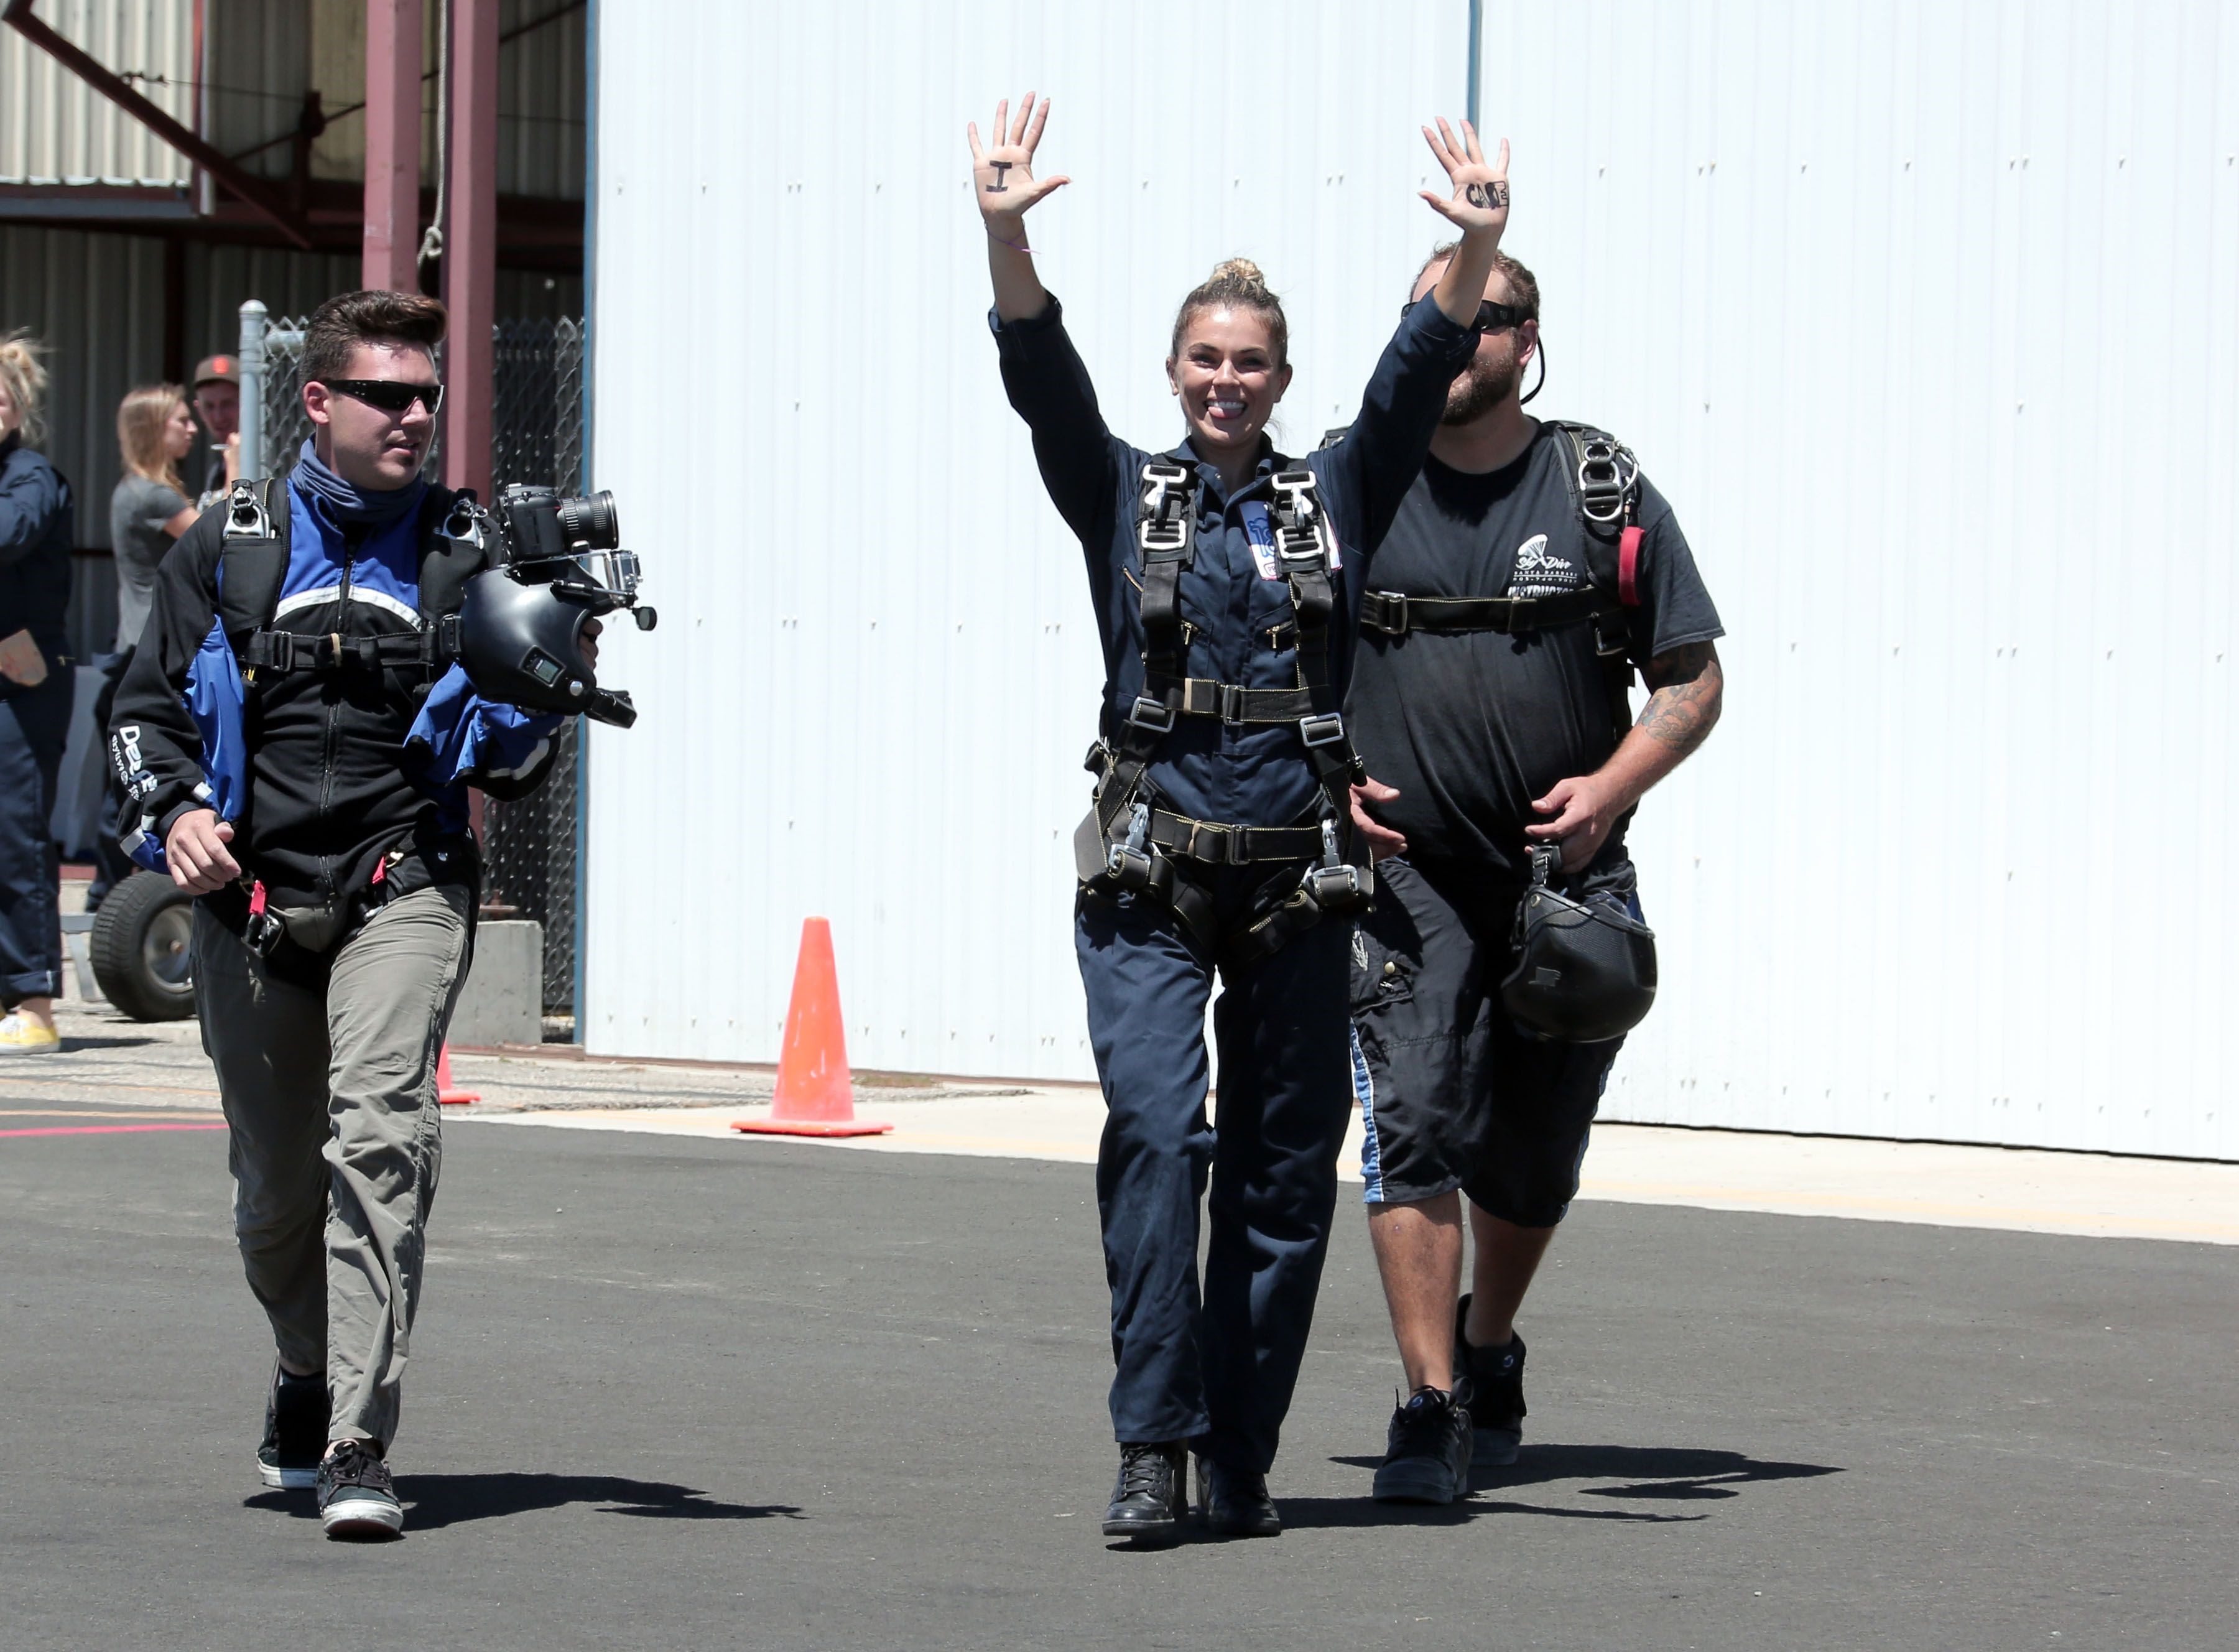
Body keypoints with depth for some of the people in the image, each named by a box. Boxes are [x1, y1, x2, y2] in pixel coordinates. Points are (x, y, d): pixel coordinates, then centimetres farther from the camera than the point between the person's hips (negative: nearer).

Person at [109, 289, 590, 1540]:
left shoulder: (469, 554, 8)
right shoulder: (232, 546, 9)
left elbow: (508, 766, 10)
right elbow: (148, 706, 13)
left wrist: (544, 697, -12)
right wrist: (178, 808, -5)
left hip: (403, 888, -2)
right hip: (251, 897, 2)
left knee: (380, 1134, -23)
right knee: (275, 1187, 10)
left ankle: (360, 1449, -24)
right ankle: (310, 1370, 41)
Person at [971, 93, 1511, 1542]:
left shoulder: (1336, 498, 9)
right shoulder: (1123, 495, 7)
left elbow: (1419, 378, -3)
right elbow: (1043, 378, -8)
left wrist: (1477, 255, -21)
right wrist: (1007, 234, -24)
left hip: (1298, 882, 2)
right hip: (1150, 877, -2)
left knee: (1287, 1169, 4)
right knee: (1156, 1135, -17)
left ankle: (1242, 1462, 12)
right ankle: (1156, 1447, -16)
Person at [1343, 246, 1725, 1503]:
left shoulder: (1607, 492, 0)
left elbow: (1695, 681, 4)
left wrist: (1611, 787, -12)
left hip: (1567, 870, 1)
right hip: (1407, 869, -1)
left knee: (1534, 1160, 11)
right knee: (1414, 1123, -16)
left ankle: (1489, 1350, 38)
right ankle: (1431, 1406, -13)